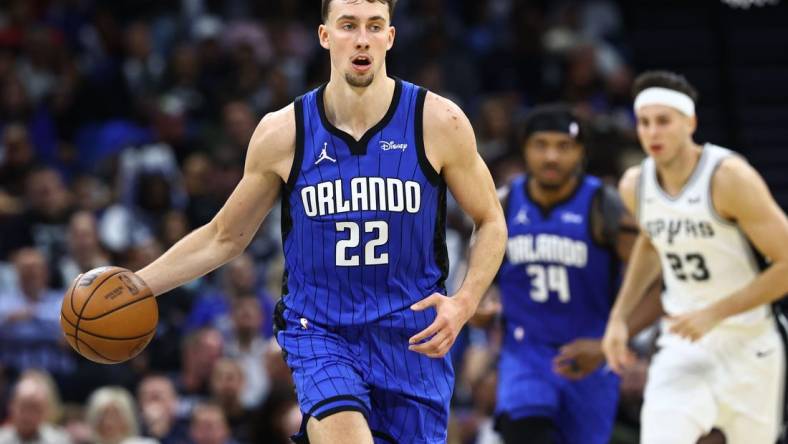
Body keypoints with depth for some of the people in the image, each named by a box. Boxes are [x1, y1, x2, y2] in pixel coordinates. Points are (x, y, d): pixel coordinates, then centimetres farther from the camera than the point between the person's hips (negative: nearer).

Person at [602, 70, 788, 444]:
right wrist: (619, 317, 14)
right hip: (682, 345, 3)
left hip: (746, 345, -3)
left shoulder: (729, 178, -18)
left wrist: (716, 313, -21)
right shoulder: (634, 186, -1)